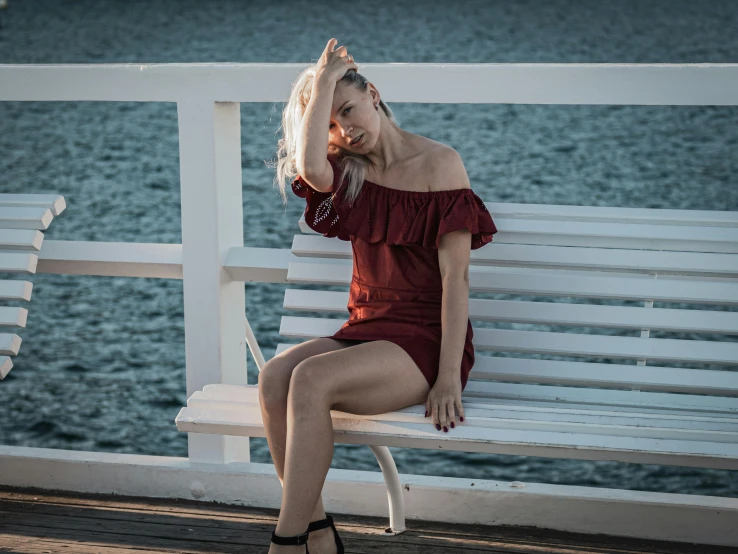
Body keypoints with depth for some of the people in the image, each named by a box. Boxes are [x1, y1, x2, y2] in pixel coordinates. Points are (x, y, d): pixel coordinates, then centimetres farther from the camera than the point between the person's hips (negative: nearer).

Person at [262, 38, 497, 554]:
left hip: (424, 338, -5)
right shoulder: (348, 171, 12)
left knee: (313, 379, -31)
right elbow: (310, 168, -15)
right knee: (275, 376, -26)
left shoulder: (439, 162, -3)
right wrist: (323, 80, -3)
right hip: (365, 330, 5)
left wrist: (449, 378, -16)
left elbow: (455, 277, -9)